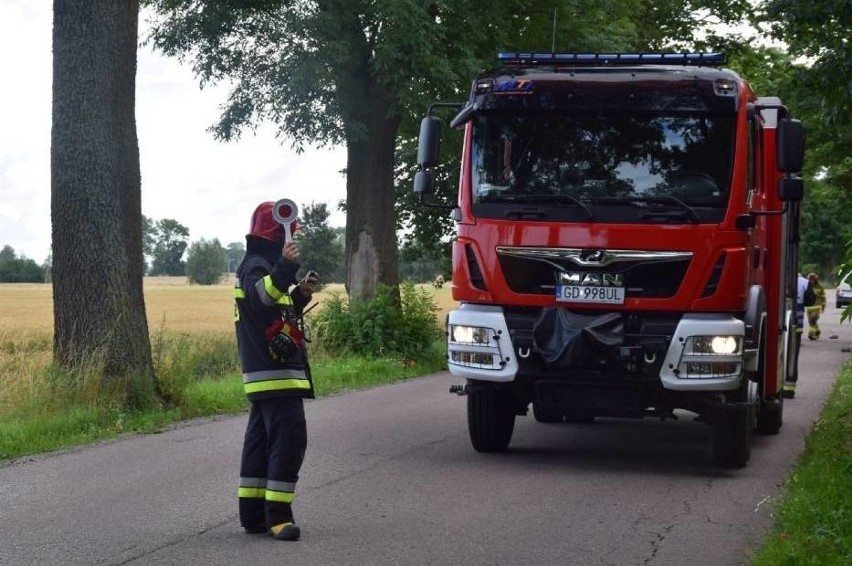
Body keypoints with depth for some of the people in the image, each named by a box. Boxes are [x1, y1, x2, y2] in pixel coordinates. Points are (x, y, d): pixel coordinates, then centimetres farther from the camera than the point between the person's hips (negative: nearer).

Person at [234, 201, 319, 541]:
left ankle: (253, 514, 17)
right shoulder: (256, 266, -12)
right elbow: (260, 295, -36)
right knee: (289, 439, -13)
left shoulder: (263, 267, 21)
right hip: (275, 373, -11)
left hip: (265, 373, 11)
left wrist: (301, 294, 15)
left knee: (261, 441, 12)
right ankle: (277, 515, -14)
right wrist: (284, 268, -52)